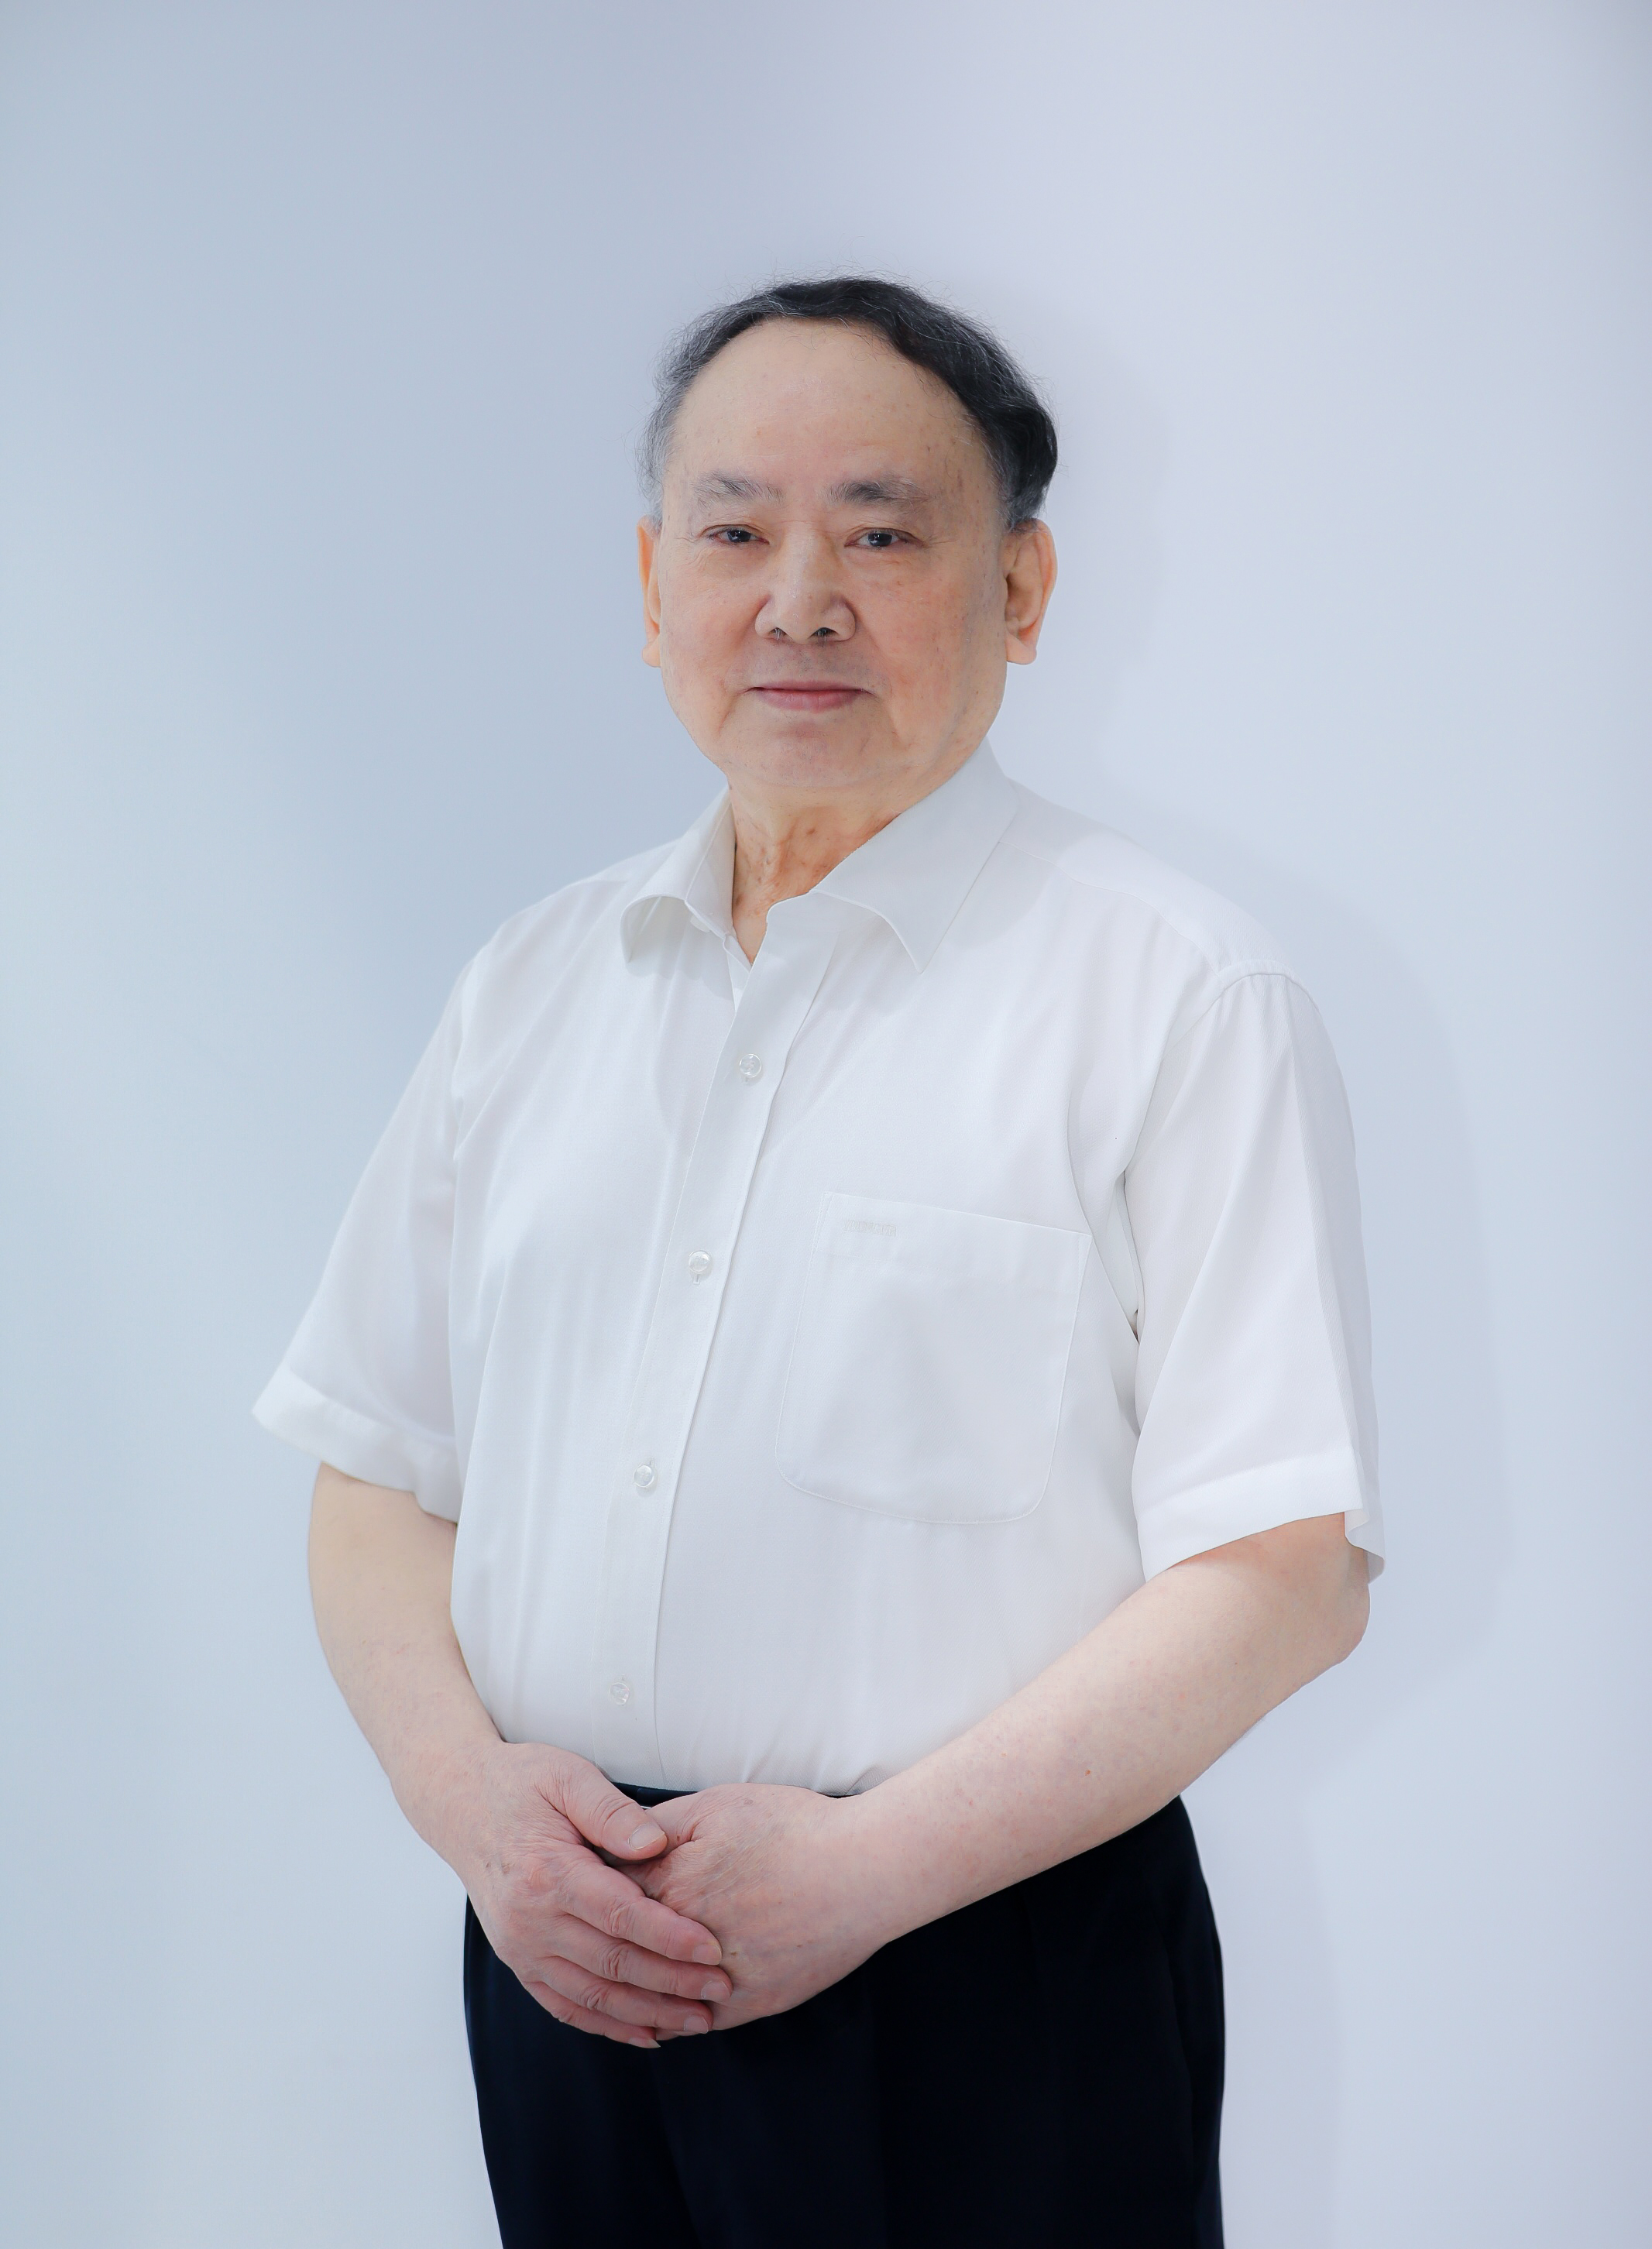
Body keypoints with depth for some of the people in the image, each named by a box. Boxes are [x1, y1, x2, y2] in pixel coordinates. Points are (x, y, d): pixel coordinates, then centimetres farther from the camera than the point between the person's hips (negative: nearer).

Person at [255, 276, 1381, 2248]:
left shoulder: (1179, 998, -7)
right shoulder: (531, 985, 8)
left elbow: (1284, 1572, -13)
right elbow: (376, 1473, 10)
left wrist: (872, 1865, -16)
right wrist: (463, 1784, -7)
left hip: (987, 1995, -4)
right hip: (564, 1960, 4)